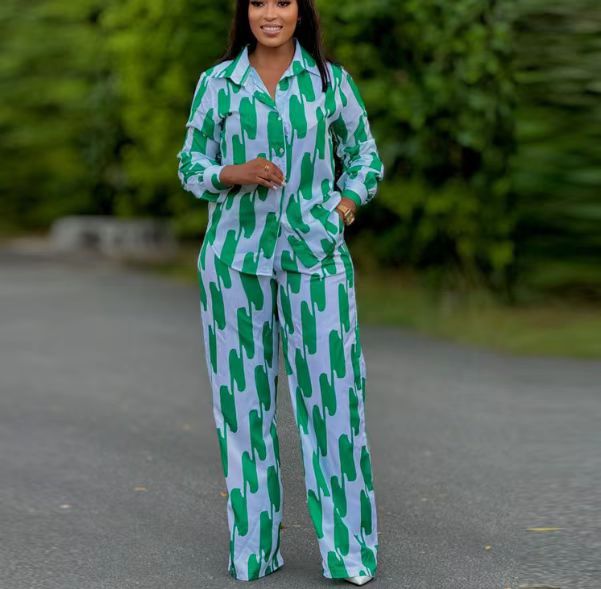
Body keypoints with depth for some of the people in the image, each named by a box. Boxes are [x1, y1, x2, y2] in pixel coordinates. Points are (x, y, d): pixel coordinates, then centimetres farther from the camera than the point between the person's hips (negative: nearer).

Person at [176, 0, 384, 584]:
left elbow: (364, 154, 16)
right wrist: (234, 174, -10)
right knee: (242, 394, 4)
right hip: (234, 256, 1)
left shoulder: (331, 80, 7)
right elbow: (190, 163, 10)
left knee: (332, 389, -5)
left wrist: (346, 204, -1)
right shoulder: (215, 82, 7)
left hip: (315, 254, 0)